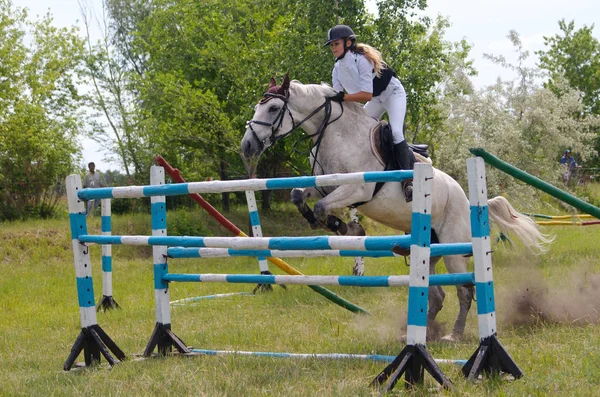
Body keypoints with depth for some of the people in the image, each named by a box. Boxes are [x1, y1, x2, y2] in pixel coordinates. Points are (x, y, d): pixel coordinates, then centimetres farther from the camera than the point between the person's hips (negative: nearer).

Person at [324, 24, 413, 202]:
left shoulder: (361, 60, -30)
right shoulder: (338, 68, -5)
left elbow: (366, 95, -37)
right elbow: (336, 96, -7)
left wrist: (343, 97, -44)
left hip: (393, 94, -9)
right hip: (376, 100, 9)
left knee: (396, 132, -27)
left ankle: (407, 179, -26)